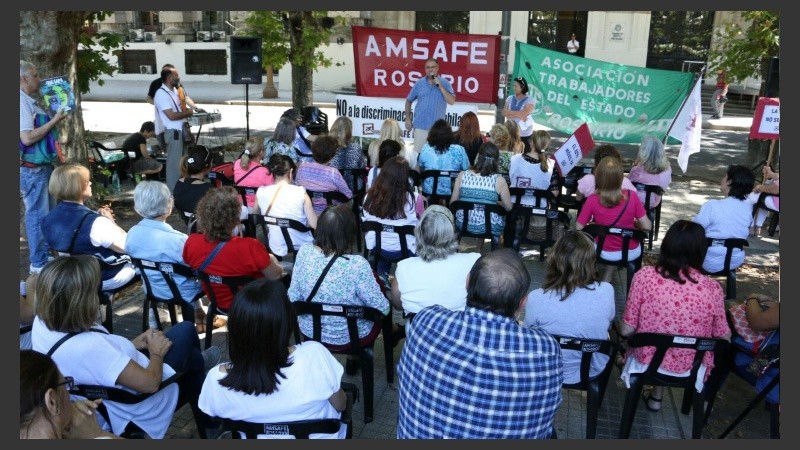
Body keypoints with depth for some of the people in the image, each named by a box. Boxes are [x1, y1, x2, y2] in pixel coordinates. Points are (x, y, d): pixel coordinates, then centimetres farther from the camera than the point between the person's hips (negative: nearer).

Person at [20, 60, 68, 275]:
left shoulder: (31, 101, 13)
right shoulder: (22, 102, -17)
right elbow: (27, 137, -24)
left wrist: (55, 119, 9)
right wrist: (54, 121, -18)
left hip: (42, 166, 10)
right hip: (33, 169, -10)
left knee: (46, 213, 17)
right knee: (37, 215, -2)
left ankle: (45, 255, 28)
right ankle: (38, 263, 7)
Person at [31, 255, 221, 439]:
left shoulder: (42, 322, -16)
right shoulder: (89, 347, -42)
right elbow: (150, 383, -33)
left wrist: (131, 345, 1)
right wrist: (157, 353, -13)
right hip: (140, 406, -8)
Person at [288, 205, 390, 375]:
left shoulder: (304, 252, -18)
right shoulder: (357, 264, -31)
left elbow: (293, 297, -8)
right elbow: (382, 308, -20)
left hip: (310, 332, 4)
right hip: (349, 337, -4)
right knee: (381, 314, 28)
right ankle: (354, 358, 39)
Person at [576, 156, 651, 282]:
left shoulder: (592, 200, -21)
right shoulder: (632, 196, -19)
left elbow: (579, 227, -12)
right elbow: (647, 226, -14)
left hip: (605, 253, 0)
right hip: (631, 252, 0)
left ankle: (608, 276, 37)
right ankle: (608, 275, 31)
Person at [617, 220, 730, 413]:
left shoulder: (645, 276, -21)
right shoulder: (712, 288, -18)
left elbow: (626, 330, -16)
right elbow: (724, 338, -5)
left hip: (646, 362, -1)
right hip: (690, 369, 1)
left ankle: (657, 396, 45)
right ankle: (656, 396, 43)